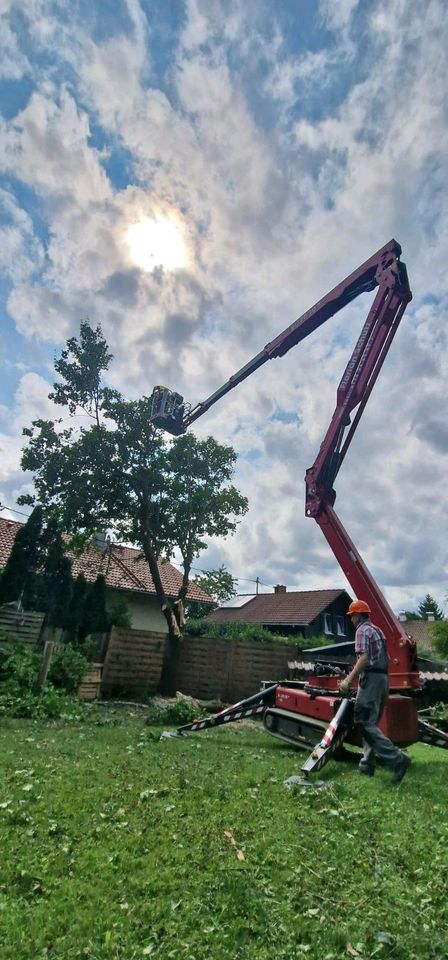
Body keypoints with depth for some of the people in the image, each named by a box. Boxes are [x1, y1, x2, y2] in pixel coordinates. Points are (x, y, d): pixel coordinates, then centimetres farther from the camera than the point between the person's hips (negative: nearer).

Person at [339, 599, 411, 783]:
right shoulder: (377, 630, 19)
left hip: (371, 678, -10)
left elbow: (364, 658, -21)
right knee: (370, 722, 14)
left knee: (365, 722, -8)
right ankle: (367, 764, 15)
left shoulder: (362, 630, -9)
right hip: (383, 677, 10)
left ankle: (396, 759, -15)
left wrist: (349, 680, -23)